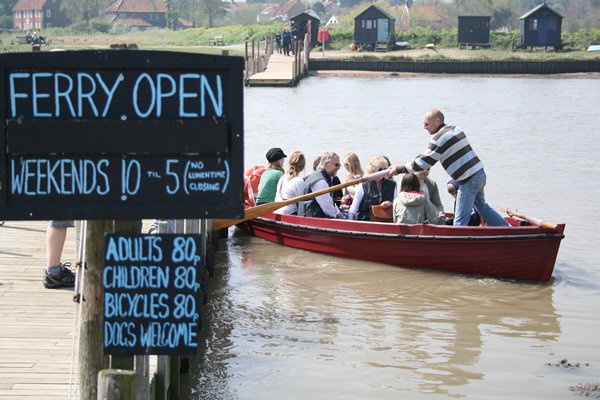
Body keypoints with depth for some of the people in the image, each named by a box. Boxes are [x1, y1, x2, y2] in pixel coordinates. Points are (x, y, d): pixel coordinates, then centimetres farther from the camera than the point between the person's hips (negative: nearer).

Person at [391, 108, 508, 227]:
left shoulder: (439, 139, -16)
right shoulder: (456, 129, 12)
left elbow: (423, 163, -12)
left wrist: (398, 169, -5)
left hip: (469, 181, -9)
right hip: (480, 173, 9)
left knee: (460, 220, -5)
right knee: (481, 206, 29)